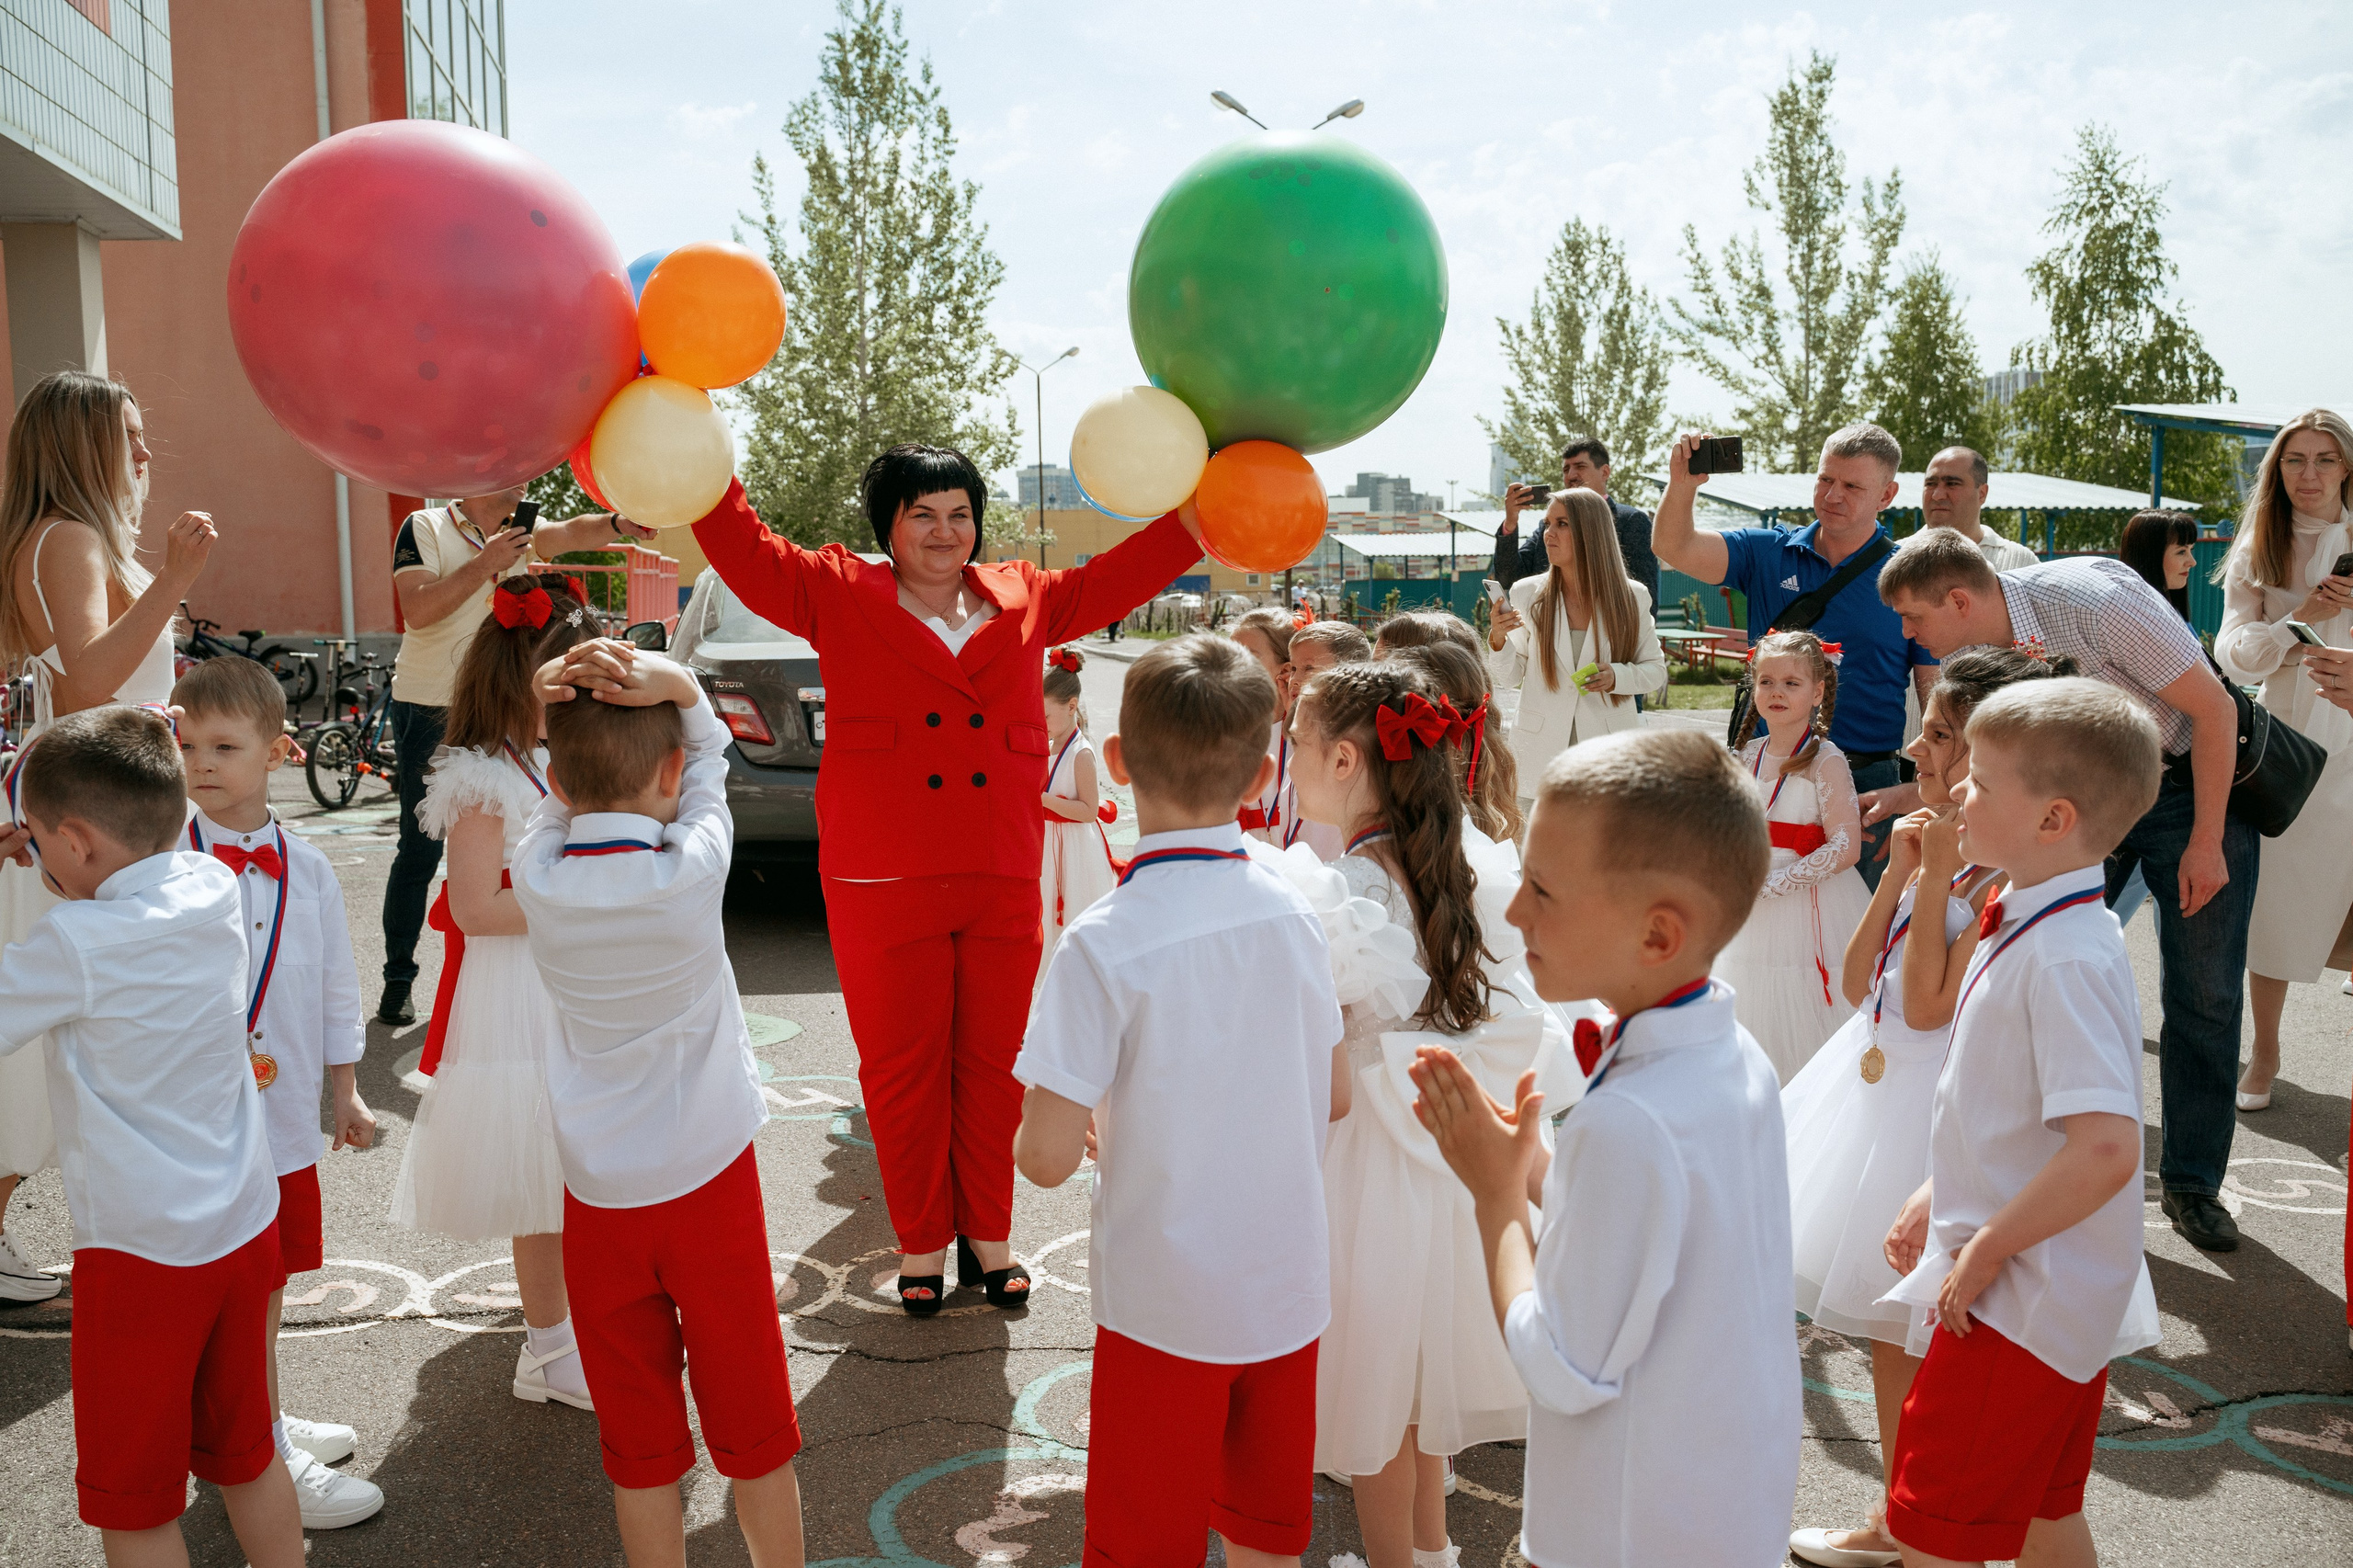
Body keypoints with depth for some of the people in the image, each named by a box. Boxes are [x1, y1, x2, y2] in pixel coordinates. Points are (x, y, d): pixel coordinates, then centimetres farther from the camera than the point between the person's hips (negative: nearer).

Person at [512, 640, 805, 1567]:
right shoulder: (692, 871, -17)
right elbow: (709, 761, 0)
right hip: (709, 1178, -2)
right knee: (751, 1425, 14)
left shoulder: (537, 876, -11)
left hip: (600, 1195, 2)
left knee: (639, 1440, 14)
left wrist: (557, 714, -10)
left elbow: (562, 794, 7)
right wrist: (672, 684, -16)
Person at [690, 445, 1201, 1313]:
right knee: (902, 1068, 6)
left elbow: (1117, 577, 15)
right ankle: (921, 1240, 23)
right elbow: (744, 550, -1)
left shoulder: (1023, 600, 12)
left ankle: (989, 1233, 27)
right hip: (884, 885, -2)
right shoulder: (838, 596, 4)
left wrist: (1206, 507, 8)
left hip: (1003, 883, 3)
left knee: (993, 1064, 10)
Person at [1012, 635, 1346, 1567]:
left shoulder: (1107, 942, -21)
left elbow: (1047, 1158, -19)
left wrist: (1083, 1126, 2)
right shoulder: (1294, 914, -6)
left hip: (1167, 1304, -4)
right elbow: (1334, 1097, 6)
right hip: (1289, 1288, 5)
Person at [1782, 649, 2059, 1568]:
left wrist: (1935, 874, -19)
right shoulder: (1937, 846, 6)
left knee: (1902, 1330, 4)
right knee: (1888, 1325, 18)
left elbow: (1929, 1006, -22)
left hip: (1933, 1105, -8)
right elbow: (1856, 981, 6)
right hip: (1876, 1081, 9)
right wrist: (1899, 872, -3)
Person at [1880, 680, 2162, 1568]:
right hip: (2056, 1298, 10)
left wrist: (1984, 1251, -23)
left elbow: (2104, 1149, -33)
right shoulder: (2029, 927, 6)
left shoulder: (2067, 959, -26)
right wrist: (1939, 1197, 16)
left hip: (2018, 1304, -10)